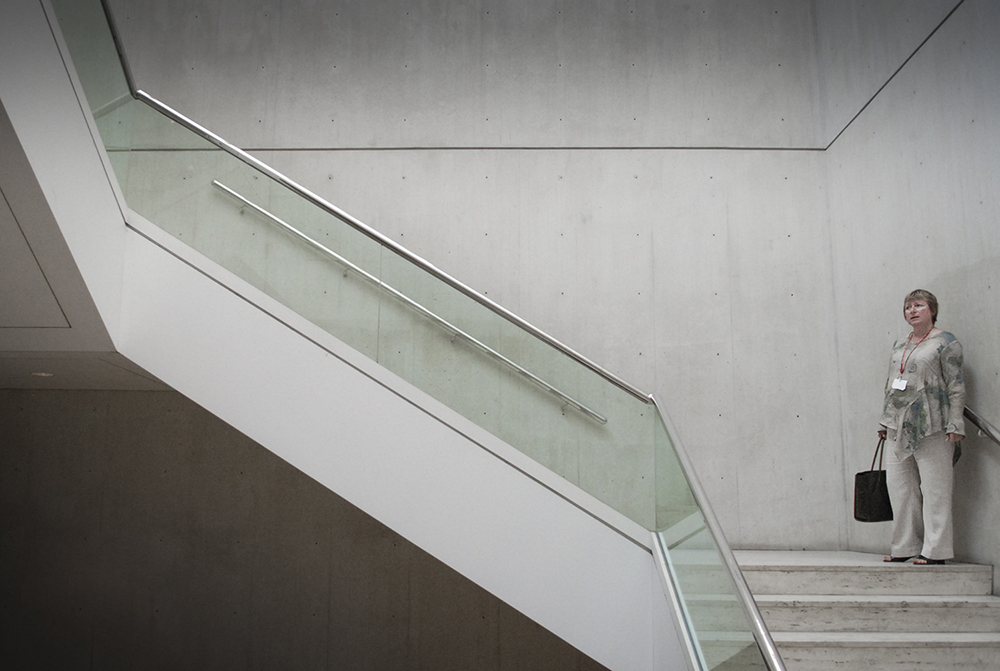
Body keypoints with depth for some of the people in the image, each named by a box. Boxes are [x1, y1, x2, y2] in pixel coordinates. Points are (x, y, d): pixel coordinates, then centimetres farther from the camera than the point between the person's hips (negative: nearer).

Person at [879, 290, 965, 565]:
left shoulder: (946, 342, 0)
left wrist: (954, 425, -12)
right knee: (899, 486, 6)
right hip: (898, 427, 7)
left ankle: (935, 550, 2)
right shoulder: (899, 345, 19)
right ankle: (906, 547, 14)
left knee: (934, 488, -4)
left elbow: (956, 387, -6)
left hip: (931, 428, -7)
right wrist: (884, 422, 19)